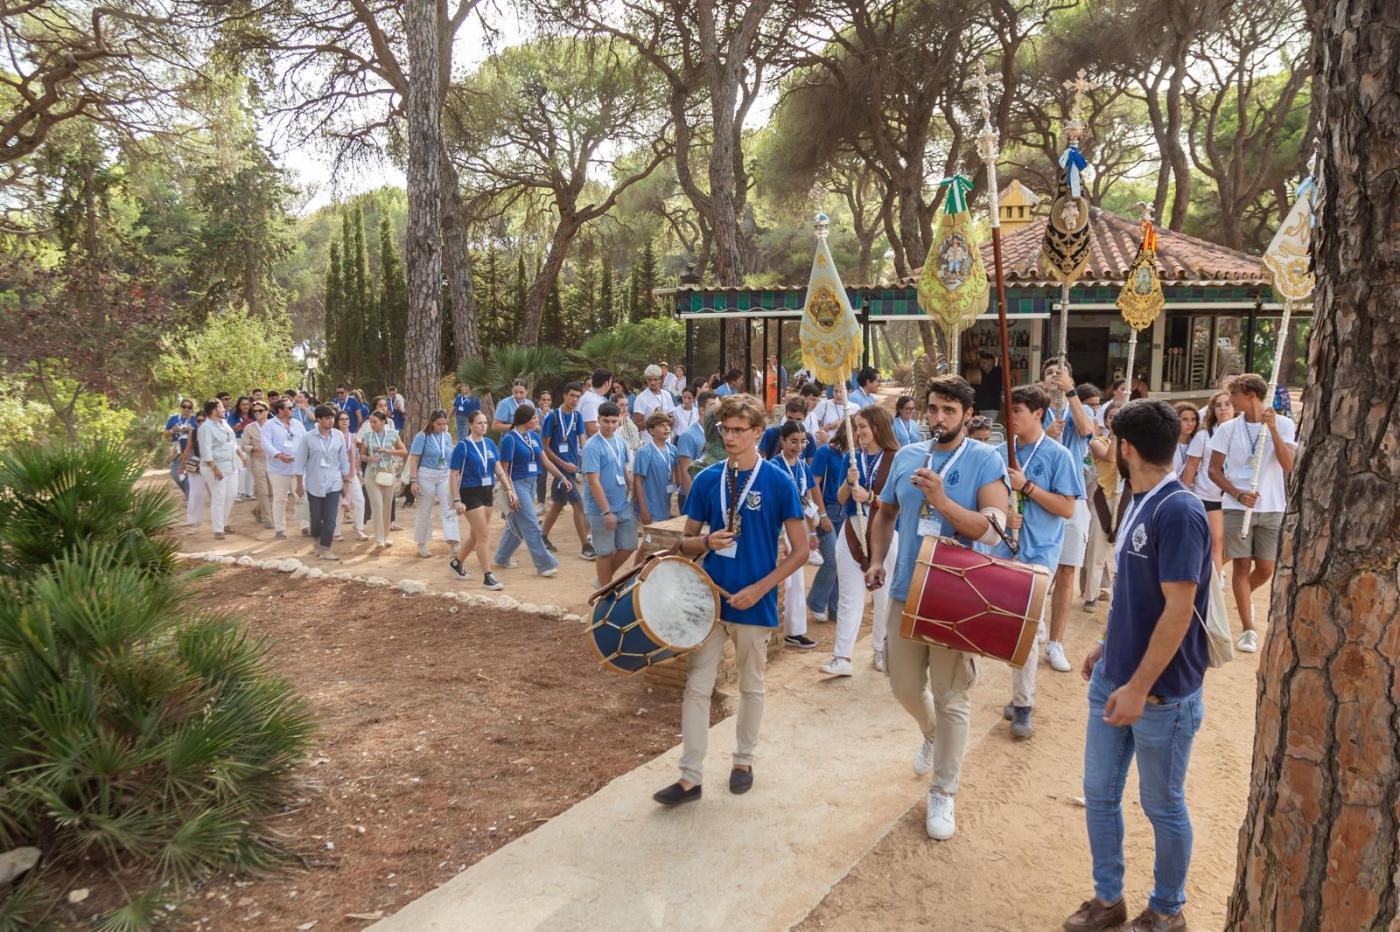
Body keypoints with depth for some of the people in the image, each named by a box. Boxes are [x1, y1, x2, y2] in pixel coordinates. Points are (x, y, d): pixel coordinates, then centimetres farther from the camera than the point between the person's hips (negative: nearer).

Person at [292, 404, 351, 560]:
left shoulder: (339, 436, 0)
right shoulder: (307, 438, -6)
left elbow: (343, 460, 7)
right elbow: (300, 462, -2)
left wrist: (346, 481, 8)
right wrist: (299, 484, -1)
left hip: (333, 484, 1)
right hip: (314, 484, -1)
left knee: (330, 519, -4)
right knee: (316, 517, 10)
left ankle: (325, 550, 2)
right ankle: (317, 542, 35)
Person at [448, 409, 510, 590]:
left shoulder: (490, 443, 5)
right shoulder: (463, 446, -11)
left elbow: (499, 469, 9)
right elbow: (454, 475, -11)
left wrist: (509, 489, 0)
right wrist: (457, 501, -15)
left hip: (487, 492, 6)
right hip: (471, 493, -6)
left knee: (475, 533, 17)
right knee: (482, 535, -7)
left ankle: (457, 561, 39)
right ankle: (487, 576, -1)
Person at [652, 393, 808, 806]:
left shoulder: (778, 483, -9)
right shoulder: (707, 480, 0)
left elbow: (800, 550, -7)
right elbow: (687, 542, 7)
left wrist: (758, 589, -15)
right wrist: (708, 541, -16)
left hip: (754, 603, -3)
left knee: (751, 687, 14)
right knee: (696, 687, 2)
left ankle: (744, 759, 33)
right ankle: (690, 776, 10)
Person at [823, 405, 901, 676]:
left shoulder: (896, 459, -7)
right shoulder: (854, 458, 7)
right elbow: (841, 500, 7)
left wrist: (870, 497, -22)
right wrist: (849, 482, -12)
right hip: (852, 532, 4)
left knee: (884, 597, 9)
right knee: (850, 598, 3)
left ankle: (881, 650, 27)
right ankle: (842, 658, 2)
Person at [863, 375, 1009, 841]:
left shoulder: (985, 460, -10)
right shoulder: (907, 456, 5)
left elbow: (994, 530, -20)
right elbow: (885, 513, 18)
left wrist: (942, 501, -31)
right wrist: (877, 560, 3)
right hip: (906, 592, 5)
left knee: (951, 698, 4)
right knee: (906, 688, 17)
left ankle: (943, 793, 20)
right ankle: (932, 735, 49)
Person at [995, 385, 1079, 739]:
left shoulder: (1058, 455, -6)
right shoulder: (1001, 453, 6)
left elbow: (1068, 509, -10)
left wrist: (1027, 486, -17)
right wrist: (1000, 514, -9)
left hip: (1037, 552, -4)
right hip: (1003, 548, 5)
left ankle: (1023, 704, 4)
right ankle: (1022, 693, 28)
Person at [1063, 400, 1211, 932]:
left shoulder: (1179, 511, -21)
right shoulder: (1140, 505, 6)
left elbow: (1178, 610, -24)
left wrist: (1140, 688, -24)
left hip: (1162, 693, -8)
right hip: (1112, 679, 8)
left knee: (1162, 806, 11)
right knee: (1099, 796, 15)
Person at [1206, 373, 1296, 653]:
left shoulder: (1284, 425, -3)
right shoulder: (1228, 428, -1)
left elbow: (1288, 466, -14)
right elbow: (1214, 470, 2)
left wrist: (1272, 428, -22)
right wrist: (1238, 494, -13)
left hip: (1272, 508, 0)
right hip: (1237, 507, 0)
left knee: (1266, 569, 4)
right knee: (1242, 566, 0)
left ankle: (1245, 596, 37)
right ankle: (1248, 630, 8)